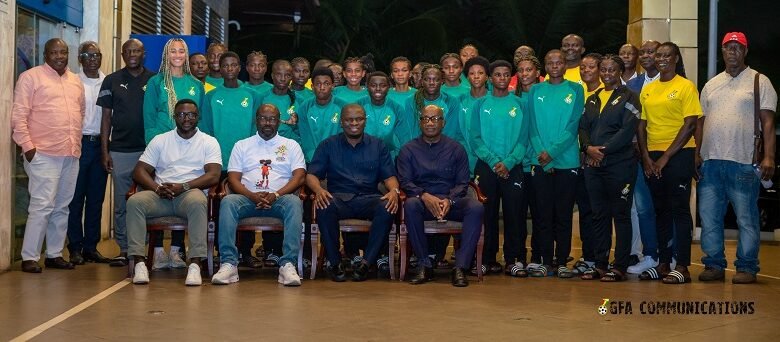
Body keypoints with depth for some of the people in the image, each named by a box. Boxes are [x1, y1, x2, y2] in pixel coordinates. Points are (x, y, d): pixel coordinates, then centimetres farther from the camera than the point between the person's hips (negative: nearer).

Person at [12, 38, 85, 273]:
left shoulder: (76, 81, 17)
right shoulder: (31, 77, -2)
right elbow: (19, 115, -7)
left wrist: (76, 142, 14)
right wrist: (26, 145, -13)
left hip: (71, 155, 6)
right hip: (43, 154, -6)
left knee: (62, 207, 9)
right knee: (42, 206, -10)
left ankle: (54, 254, 16)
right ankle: (29, 257, -3)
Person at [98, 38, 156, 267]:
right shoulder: (112, 81, 9)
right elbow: (106, 117, 8)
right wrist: (105, 151, 2)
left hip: (148, 150, -1)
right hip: (120, 151, 1)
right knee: (121, 203, 3)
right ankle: (124, 249, 10)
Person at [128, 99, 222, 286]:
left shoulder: (209, 142, 10)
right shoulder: (160, 140, 16)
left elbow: (213, 176, -4)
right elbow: (139, 171, 9)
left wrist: (183, 186, -17)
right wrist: (157, 188, -12)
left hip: (190, 192, -2)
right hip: (161, 195, 3)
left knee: (197, 202, -39)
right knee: (135, 201, -28)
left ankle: (195, 264, -40)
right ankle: (140, 262, -29)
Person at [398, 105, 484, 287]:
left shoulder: (456, 149, 12)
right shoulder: (408, 150, 11)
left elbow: (462, 183, 5)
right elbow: (404, 181, 0)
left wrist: (449, 200, -15)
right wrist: (425, 196, -19)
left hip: (451, 201, 1)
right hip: (422, 201, -1)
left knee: (476, 207, -30)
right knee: (410, 204, -36)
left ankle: (460, 267, -30)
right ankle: (425, 265, -27)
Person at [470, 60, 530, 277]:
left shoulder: (519, 104, 7)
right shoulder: (481, 105, 7)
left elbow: (523, 139, 1)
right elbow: (475, 138, 0)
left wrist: (508, 162, -13)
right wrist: (493, 161, -12)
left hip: (513, 167, 0)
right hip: (486, 167, 0)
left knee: (515, 214, -3)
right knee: (488, 214, 3)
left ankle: (515, 260, 1)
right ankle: (488, 260, 10)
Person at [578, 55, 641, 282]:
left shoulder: (628, 97, -1)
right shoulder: (592, 99, 17)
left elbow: (628, 131, -12)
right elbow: (583, 127, 12)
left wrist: (604, 149, -14)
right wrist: (588, 147, -8)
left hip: (620, 164, -6)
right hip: (593, 165, 6)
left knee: (621, 216, -1)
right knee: (599, 215, 9)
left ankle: (620, 267, 2)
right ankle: (600, 264, 15)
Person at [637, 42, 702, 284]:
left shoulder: (686, 87, -3)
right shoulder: (648, 90, 12)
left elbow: (690, 125, -10)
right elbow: (641, 126, 12)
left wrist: (666, 157, -12)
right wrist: (646, 157, -1)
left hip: (678, 155, -5)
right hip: (652, 156, 5)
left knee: (680, 210, -4)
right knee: (660, 210, 9)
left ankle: (682, 267, -1)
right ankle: (663, 263, 16)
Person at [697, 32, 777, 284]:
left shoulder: (759, 81, 3)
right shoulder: (711, 85, 17)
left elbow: (768, 122, -3)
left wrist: (768, 157, -12)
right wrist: (696, 155, 11)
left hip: (743, 162, -5)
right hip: (710, 162, 5)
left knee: (747, 218, -1)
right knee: (709, 217, 7)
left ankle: (747, 268, 7)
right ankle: (714, 265, 16)